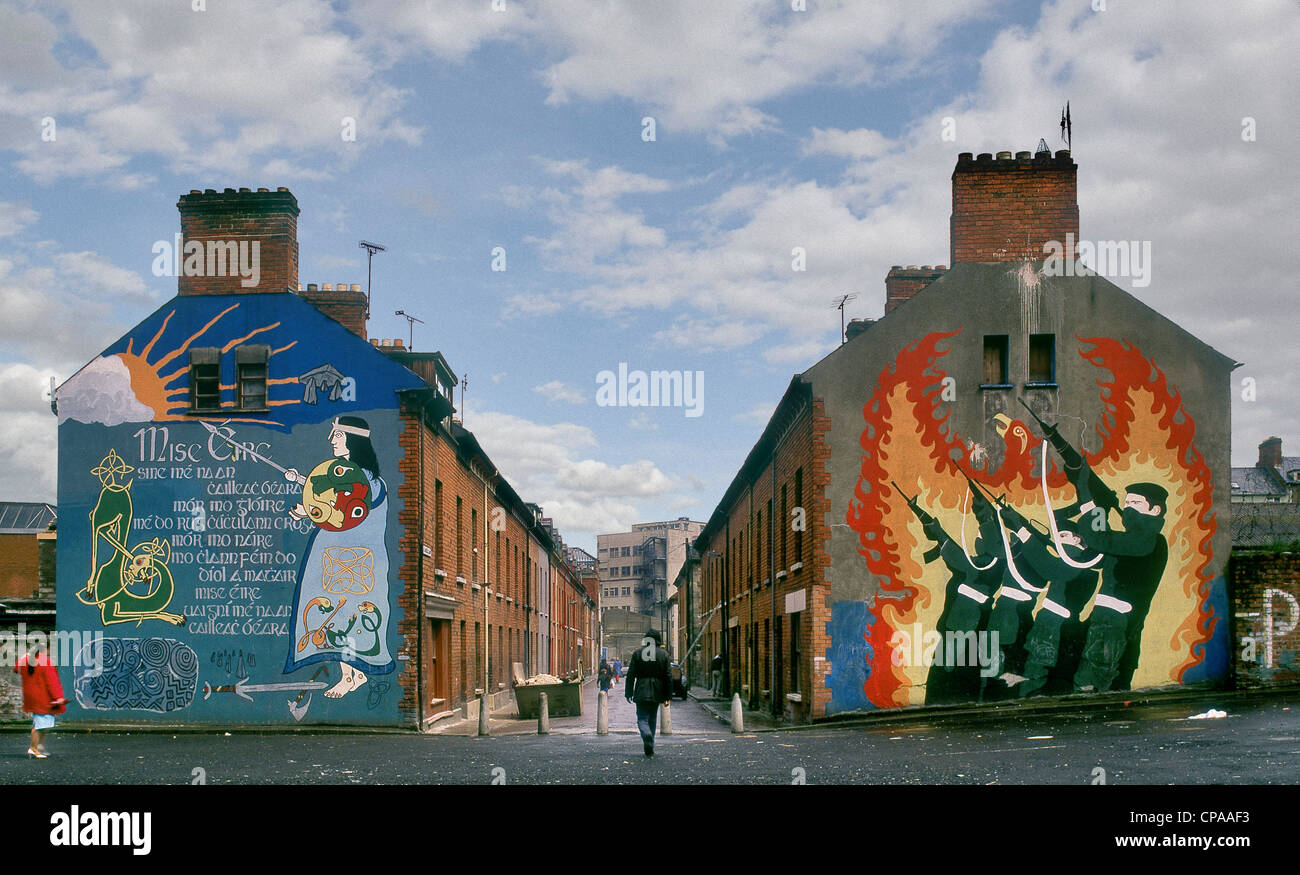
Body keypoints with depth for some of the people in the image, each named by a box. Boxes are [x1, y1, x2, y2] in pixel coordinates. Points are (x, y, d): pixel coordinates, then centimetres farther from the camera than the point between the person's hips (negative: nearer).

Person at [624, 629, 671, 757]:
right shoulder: (663, 654, 0)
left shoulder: (637, 654, 0)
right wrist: (668, 696, 5)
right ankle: (650, 749, 16)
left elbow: (630, 675, 1)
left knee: (642, 718, 3)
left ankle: (647, 734, -29)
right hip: (656, 693, 1)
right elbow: (668, 676, 0)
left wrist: (629, 693, 7)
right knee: (652, 719, 13)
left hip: (641, 692, -1)